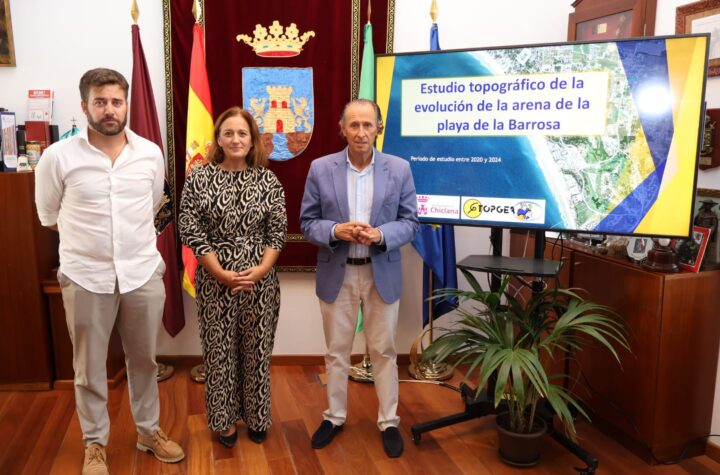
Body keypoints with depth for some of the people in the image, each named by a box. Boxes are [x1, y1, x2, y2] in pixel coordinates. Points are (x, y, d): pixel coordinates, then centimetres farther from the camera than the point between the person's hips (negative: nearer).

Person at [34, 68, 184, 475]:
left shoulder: (151, 153, 0)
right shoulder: (58, 157, -8)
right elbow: (50, 217, 5)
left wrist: (131, 239, 12)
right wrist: (90, 239, 7)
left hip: (144, 274, 2)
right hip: (86, 278, -2)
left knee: (144, 360, 16)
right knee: (90, 368, 12)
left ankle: (149, 430, 36)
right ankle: (95, 442, 32)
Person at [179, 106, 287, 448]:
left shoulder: (268, 180, 1)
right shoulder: (199, 178, -3)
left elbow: (277, 231, 0)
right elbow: (190, 231, -7)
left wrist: (260, 270, -13)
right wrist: (222, 273, -13)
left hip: (260, 281, 1)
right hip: (215, 281, -1)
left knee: (257, 350, 11)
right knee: (220, 350, 9)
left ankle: (256, 418, 30)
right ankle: (225, 420, 28)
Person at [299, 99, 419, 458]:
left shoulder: (399, 169, -2)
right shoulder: (320, 169, -3)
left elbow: (410, 222, -1)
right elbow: (307, 222, -1)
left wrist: (380, 235, -20)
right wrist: (335, 231, -21)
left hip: (382, 274, 0)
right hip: (336, 274, 1)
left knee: (384, 351, 11)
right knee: (336, 351, 14)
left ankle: (388, 422, 28)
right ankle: (334, 416, 33)